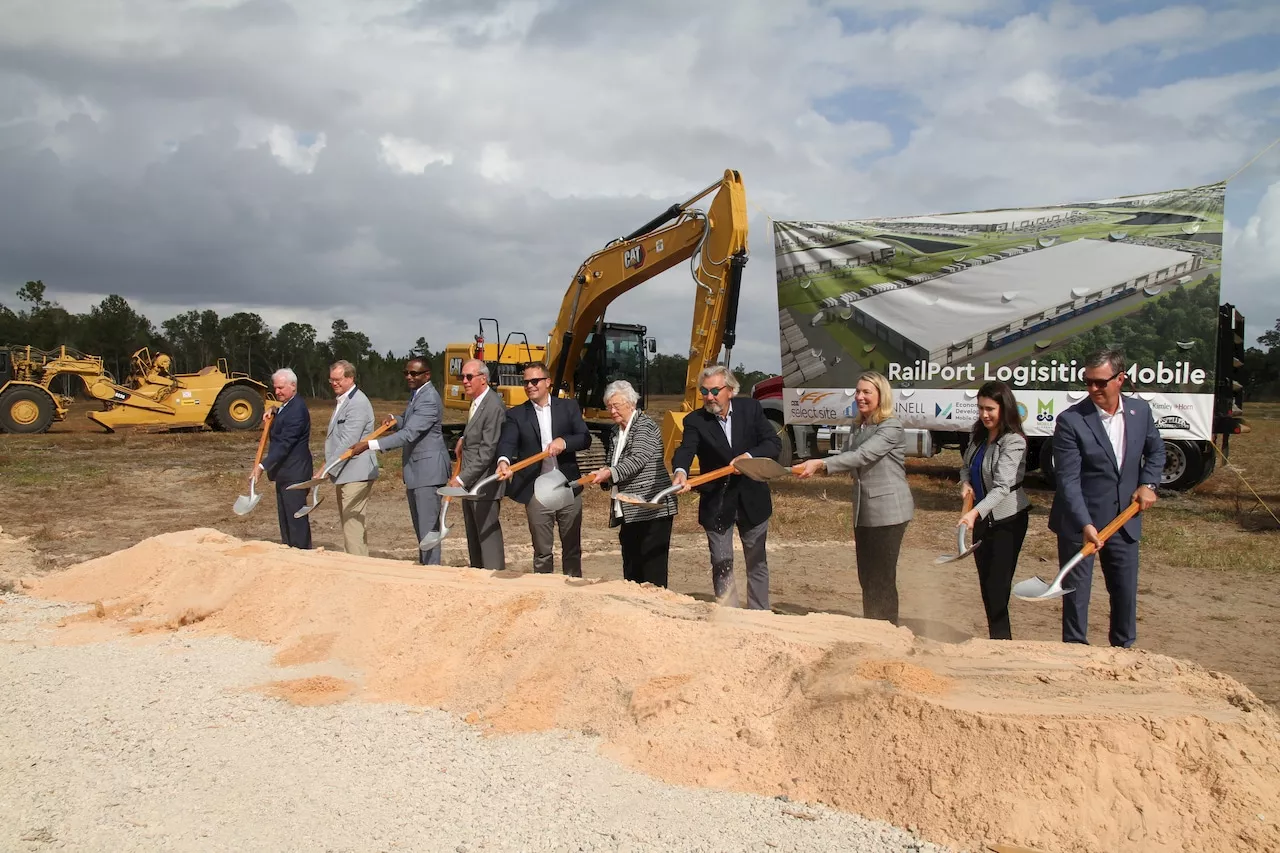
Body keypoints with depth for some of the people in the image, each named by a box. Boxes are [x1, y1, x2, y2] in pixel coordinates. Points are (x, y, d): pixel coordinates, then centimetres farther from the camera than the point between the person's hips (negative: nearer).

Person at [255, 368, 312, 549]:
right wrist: (273, 416, 9)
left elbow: (285, 443, -25)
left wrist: (263, 466, -28)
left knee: (295, 516, -7)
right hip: (284, 472, 11)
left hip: (295, 473, -10)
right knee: (285, 516, 15)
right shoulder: (286, 406, 13)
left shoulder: (297, 409, -19)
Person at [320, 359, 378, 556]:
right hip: (344, 473, 11)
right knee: (347, 523, 14)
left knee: (352, 524, -11)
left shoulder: (358, 403, -17)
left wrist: (326, 469, -22)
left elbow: (348, 442, -23)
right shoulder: (341, 400, 16)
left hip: (356, 473, -11)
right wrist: (328, 466, 19)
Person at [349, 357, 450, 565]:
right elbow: (408, 424, 24)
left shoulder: (429, 400, -20)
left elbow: (408, 434, -28)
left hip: (428, 469, -10)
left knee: (428, 526, -9)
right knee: (419, 526, 17)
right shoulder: (415, 394, 13)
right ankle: (424, 565, 27)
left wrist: (370, 445, -31)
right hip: (415, 468, 10)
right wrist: (394, 420, 0)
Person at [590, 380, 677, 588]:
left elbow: (638, 460, -20)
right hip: (630, 512, 9)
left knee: (653, 571, -8)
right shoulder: (617, 433, 17)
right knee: (631, 569, 11)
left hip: (652, 510, -9)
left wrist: (610, 473, -31)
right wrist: (604, 475, 5)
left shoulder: (645, 426, -7)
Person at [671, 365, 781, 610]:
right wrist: (680, 472, -49)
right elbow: (685, 450, -27)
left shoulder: (751, 408, -6)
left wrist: (748, 456, -28)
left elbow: (774, 444, -10)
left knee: (757, 563, 13)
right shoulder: (695, 420, -11)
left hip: (752, 499, 1)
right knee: (721, 565, 6)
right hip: (716, 504, -1)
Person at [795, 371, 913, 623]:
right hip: (864, 514, 8)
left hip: (888, 513, -8)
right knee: (866, 579, 13)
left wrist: (821, 464, -34)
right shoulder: (859, 428, 13)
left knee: (882, 580, -5)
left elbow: (862, 456, -26)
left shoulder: (892, 427, -13)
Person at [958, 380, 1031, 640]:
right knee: (986, 583, 12)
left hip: (1008, 520, -8)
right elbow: (966, 466, 19)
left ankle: (1000, 638, 0)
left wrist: (975, 512, -41)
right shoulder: (979, 436, 4)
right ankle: (1001, 638, 24)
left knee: (997, 584, -8)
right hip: (982, 519, 8)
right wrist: (965, 483, -4)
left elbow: (1002, 486, -28)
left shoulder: (1013, 442, -20)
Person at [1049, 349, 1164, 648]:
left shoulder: (1140, 410, 0)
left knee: (1126, 589, 15)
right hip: (1078, 522, -4)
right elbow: (1068, 480, -19)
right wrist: (1085, 524, -27)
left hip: (1124, 519, 4)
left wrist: (1148, 483, 0)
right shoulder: (1071, 420, -16)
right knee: (1076, 589, 5)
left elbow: (1155, 450, 18)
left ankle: (1123, 647, 33)